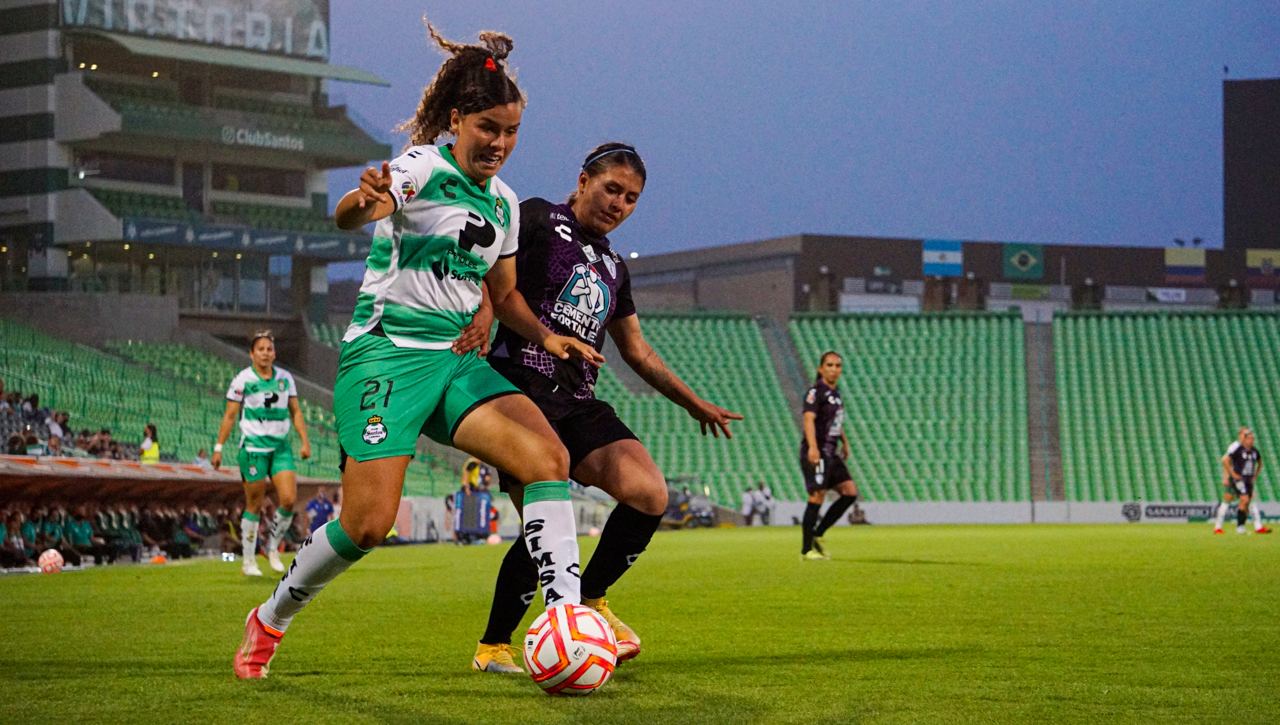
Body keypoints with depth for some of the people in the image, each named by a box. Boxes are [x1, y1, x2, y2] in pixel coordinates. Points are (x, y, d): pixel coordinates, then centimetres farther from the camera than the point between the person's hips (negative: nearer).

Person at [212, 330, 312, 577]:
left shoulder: (285, 378, 8)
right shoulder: (242, 380, -4)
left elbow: (295, 411, 13)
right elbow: (229, 416, -2)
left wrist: (305, 441, 5)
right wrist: (218, 447, -5)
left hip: (281, 446, 4)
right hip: (253, 447, -4)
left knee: (289, 499, -9)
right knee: (254, 505, -1)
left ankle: (272, 547, 12)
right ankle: (248, 560, 11)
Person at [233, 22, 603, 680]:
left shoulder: (503, 202, 14)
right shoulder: (424, 167, -9)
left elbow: (503, 292, 26)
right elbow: (348, 214, -28)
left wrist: (545, 336, 6)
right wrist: (365, 202, -53)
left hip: (456, 359, 7)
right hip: (386, 353, -6)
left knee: (548, 457, -19)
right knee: (368, 524, -13)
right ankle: (271, 619, 12)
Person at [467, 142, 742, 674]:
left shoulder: (612, 266, 24)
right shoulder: (539, 220, 5)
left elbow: (637, 351, 31)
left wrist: (695, 404, 30)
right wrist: (484, 308, -28)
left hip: (580, 406, 7)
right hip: (522, 392, -6)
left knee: (649, 494, -15)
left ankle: (590, 600, 8)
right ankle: (492, 648, 1)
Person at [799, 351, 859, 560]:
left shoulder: (835, 393, 17)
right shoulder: (815, 392, -10)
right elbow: (809, 419, -23)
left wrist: (844, 442, 32)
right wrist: (812, 447, -36)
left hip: (831, 453, 9)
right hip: (816, 453, -9)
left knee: (850, 491, 1)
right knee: (817, 497, -12)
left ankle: (817, 535, 8)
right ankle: (806, 549, -6)